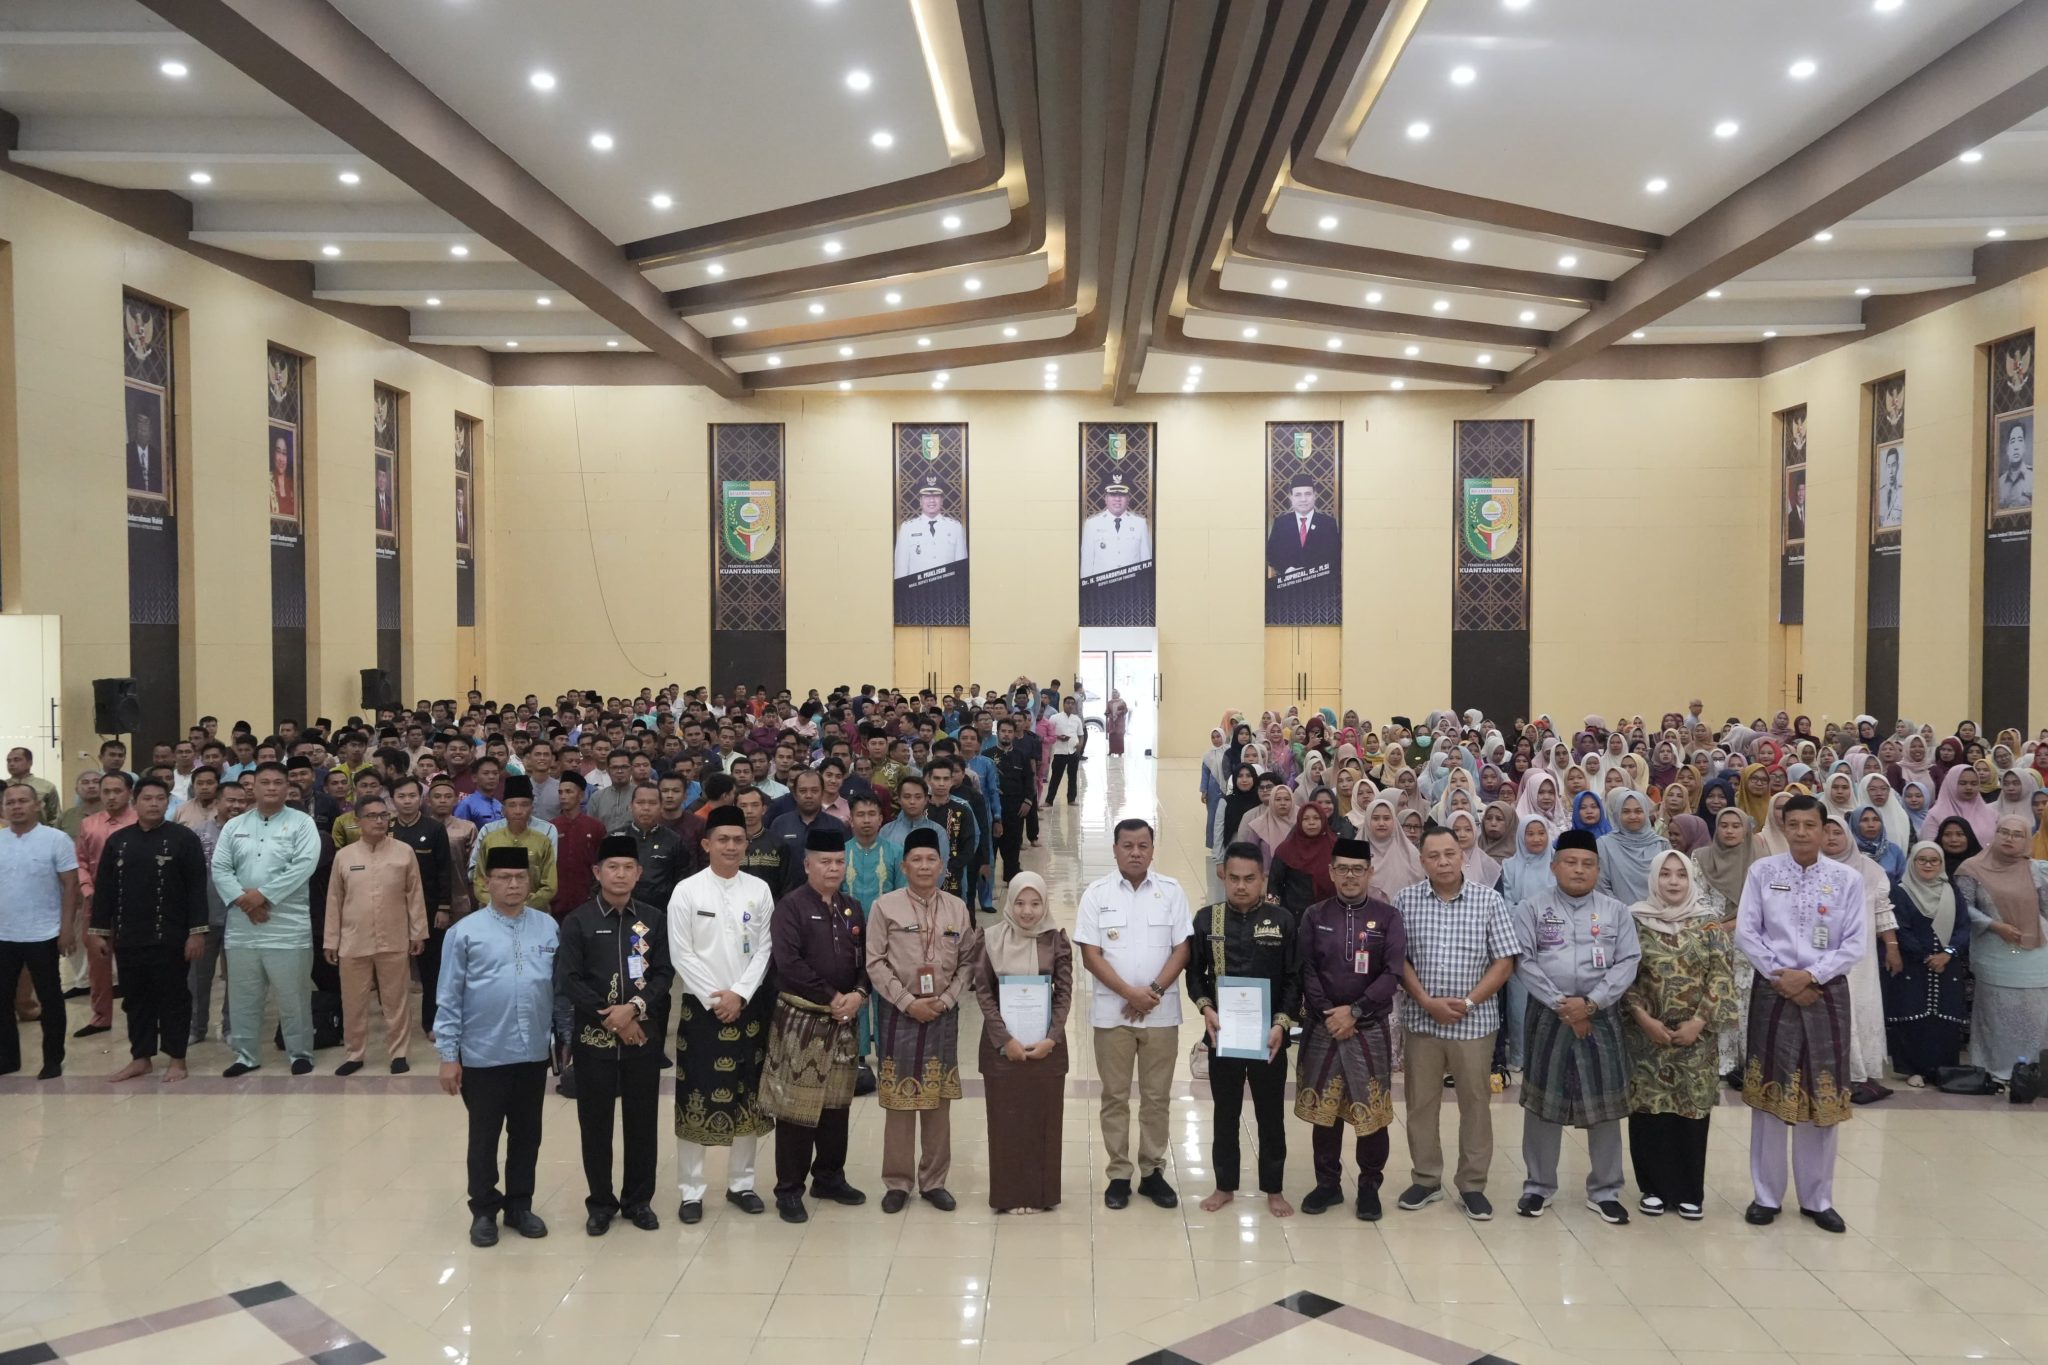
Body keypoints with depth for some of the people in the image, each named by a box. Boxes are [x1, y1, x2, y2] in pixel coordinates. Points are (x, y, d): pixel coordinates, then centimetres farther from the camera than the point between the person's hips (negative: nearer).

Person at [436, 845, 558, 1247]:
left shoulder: (548, 927, 0)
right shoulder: (465, 932, -7)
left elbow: (559, 987, 5)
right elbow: (449, 999, -5)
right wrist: (448, 1055, -5)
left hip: (533, 1053, 3)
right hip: (483, 1055, -2)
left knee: (527, 1134, 15)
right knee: (484, 1137, 11)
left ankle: (520, 1206, 30)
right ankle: (484, 1211, 26)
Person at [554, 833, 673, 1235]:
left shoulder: (653, 919, 4)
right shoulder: (578, 921, -2)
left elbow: (665, 973, 0)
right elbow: (569, 980, -8)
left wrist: (634, 1008, -16)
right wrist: (610, 1018, -12)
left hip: (644, 1034, 2)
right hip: (594, 1036, -1)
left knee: (643, 1120, 7)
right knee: (596, 1122, 6)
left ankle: (638, 1200, 21)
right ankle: (600, 1202, 20)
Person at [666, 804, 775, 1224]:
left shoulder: (759, 889, 3)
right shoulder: (686, 890, -4)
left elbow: (764, 950, 0)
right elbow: (681, 954, -7)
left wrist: (739, 995, -11)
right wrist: (714, 999, -12)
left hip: (749, 1006, 3)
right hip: (701, 1006, -3)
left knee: (748, 1097, 9)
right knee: (695, 1098, 0)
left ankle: (740, 1183, 22)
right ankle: (691, 1190, 11)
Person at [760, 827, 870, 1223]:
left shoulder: (853, 909, 11)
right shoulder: (790, 907, -9)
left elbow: (866, 959, 10)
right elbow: (789, 963, -19)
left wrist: (858, 994, -9)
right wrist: (830, 997, -16)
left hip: (843, 1020, 6)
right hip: (800, 1019, -6)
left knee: (837, 1102, 13)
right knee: (797, 1103, -3)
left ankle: (829, 1177, 27)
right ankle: (789, 1190, 6)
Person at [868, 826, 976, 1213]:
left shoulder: (958, 908, 3)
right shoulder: (885, 906, -4)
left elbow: (967, 963, 5)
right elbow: (875, 963, -6)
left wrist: (945, 1000, -8)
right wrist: (909, 1003, -12)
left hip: (943, 1013, 2)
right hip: (899, 1012, -2)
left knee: (939, 1099, 8)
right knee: (899, 1100, 3)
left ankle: (934, 1181, 19)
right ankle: (898, 1182, 15)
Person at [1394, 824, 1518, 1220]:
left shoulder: (1489, 900, -3)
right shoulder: (1406, 901, -1)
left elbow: (1504, 962, -3)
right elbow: (1398, 960, -1)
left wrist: (1468, 1001, -12)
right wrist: (1428, 1002, -12)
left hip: (1475, 1020, -1)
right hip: (1421, 1019, 1)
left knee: (1475, 1103, 7)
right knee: (1420, 1103, 9)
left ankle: (1472, 1185, 20)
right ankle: (1426, 1179, 23)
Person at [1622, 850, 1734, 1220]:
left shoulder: (1709, 921, 1)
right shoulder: (1637, 920, 0)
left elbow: (1721, 975, -2)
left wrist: (1699, 1022, -9)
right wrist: (1644, 1018, -10)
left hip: (1697, 1034, 0)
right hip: (1648, 1032, 0)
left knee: (1692, 1108, 4)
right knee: (1649, 1108, 3)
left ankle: (1690, 1190, 15)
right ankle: (1653, 1186, 15)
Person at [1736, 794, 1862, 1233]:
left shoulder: (1847, 879, 0)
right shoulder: (1762, 871, 0)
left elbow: (1854, 943, -2)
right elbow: (1745, 932, -2)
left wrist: (1810, 976, -13)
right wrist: (1780, 976, -11)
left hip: (1826, 993, 1)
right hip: (1772, 990, 0)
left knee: (1824, 1095, 5)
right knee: (1769, 1092, 4)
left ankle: (1817, 1198, 18)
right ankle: (1766, 1195, 14)